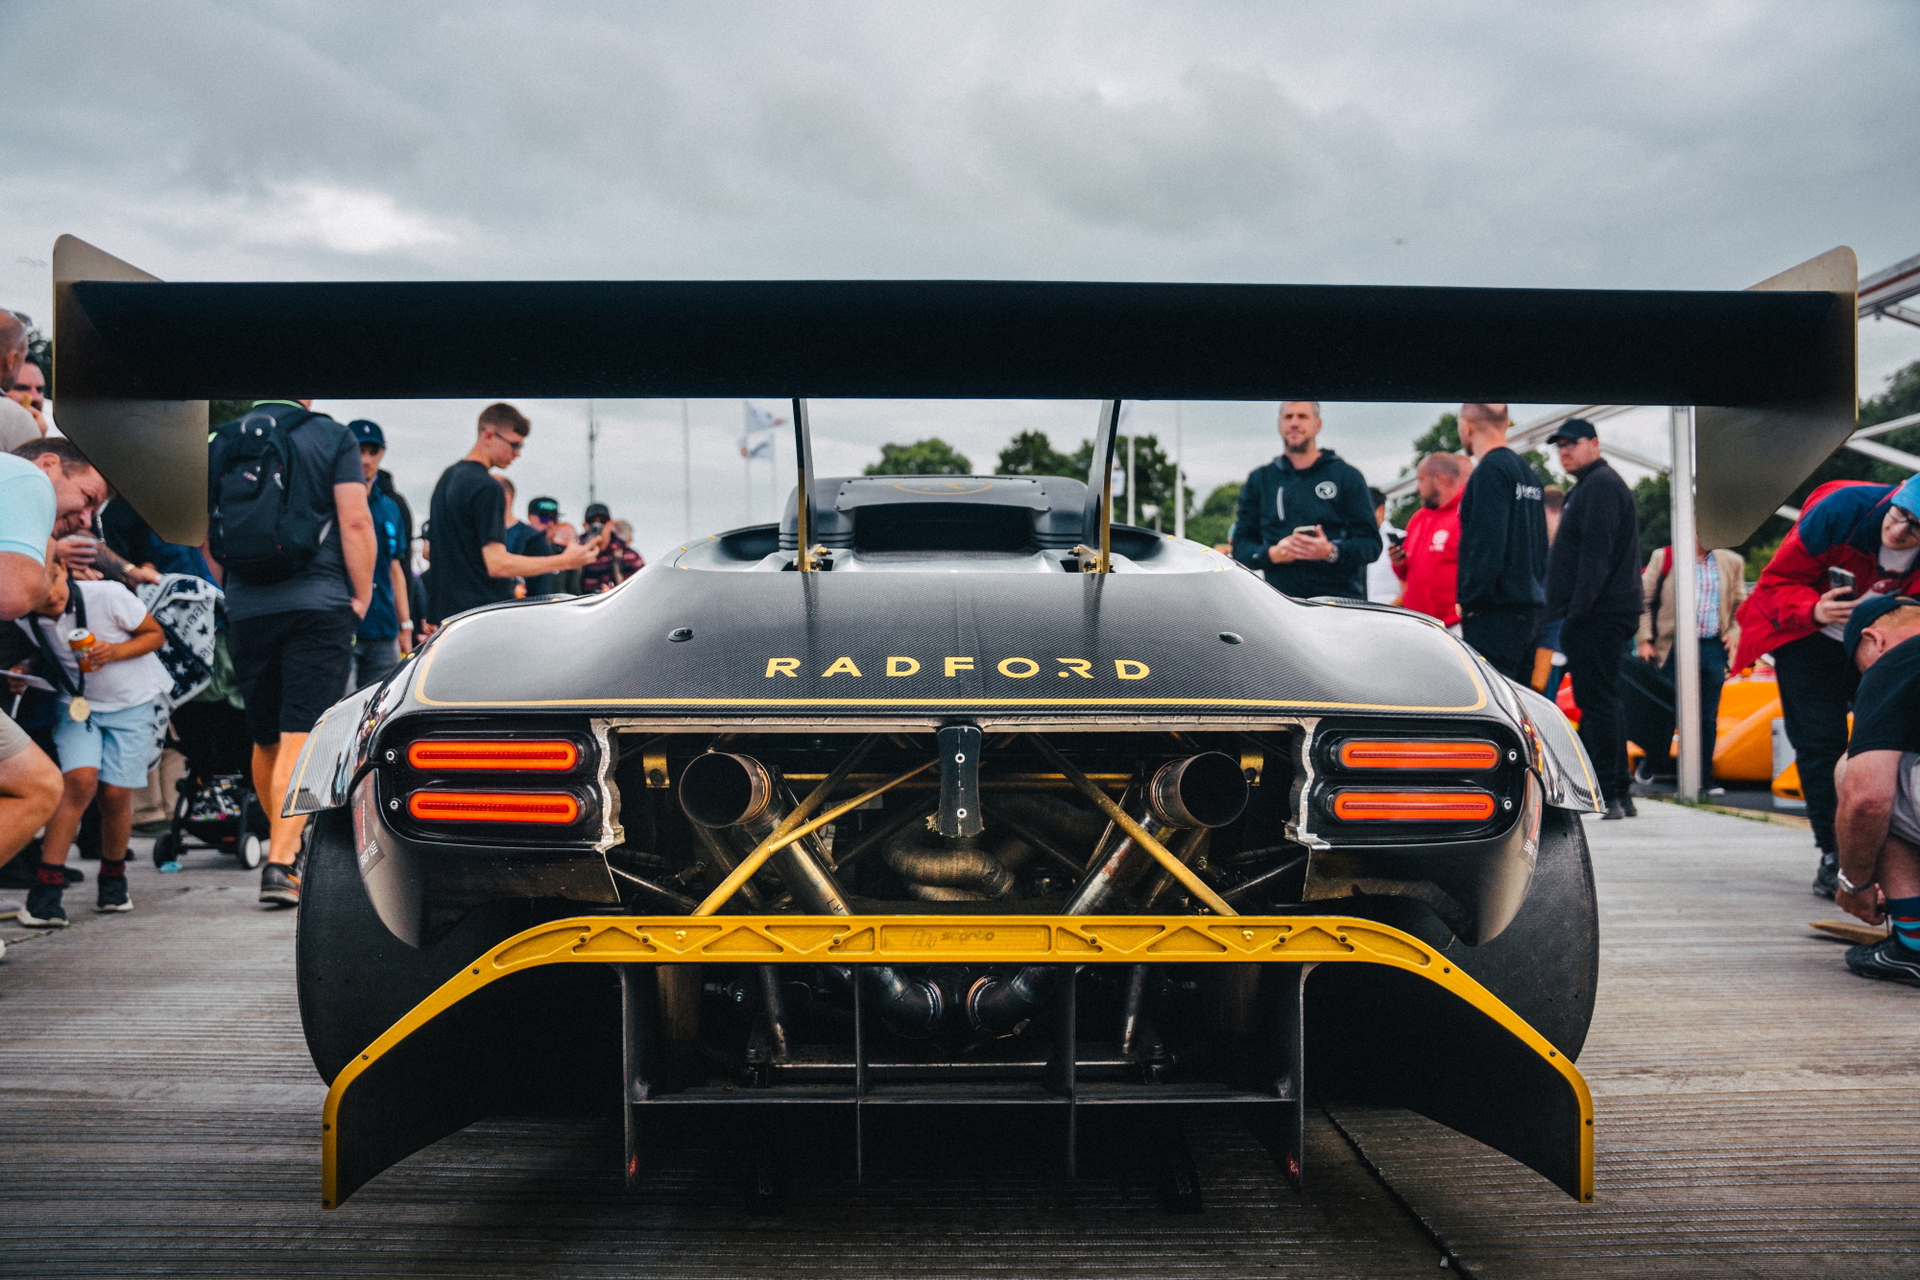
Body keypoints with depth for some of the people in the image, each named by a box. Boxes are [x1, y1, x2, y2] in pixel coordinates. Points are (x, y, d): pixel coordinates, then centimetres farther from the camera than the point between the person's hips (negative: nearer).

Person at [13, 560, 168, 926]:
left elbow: (156, 634, -8)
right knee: (80, 780, -20)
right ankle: (47, 889, -18)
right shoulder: (22, 618, -11)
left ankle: (113, 877, 21)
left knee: (115, 793, -7)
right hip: (77, 705, 1)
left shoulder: (108, 596, -22)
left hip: (130, 704, -1)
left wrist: (115, 651, -24)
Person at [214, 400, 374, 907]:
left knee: (265, 738, 15)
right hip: (319, 603, -4)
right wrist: (362, 595, 1)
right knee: (301, 737, -7)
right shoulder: (333, 436, -1)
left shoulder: (224, 440, 10)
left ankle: (285, 848, 29)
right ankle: (281, 862, -17)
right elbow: (355, 522, -7)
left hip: (245, 610, 4)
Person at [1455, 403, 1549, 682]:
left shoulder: (1490, 471, -11)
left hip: (1495, 614, -9)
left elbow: (1486, 546, -18)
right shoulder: (1528, 473, 18)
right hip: (1530, 606, 9)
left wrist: (1469, 600, -14)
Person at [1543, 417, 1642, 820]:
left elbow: (1596, 553, -19)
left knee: (1598, 703, -10)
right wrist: (1570, 613, 20)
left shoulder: (1599, 485, -10)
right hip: (1606, 616, 11)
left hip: (1597, 616, -11)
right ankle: (1619, 793, 17)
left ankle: (1607, 795, -10)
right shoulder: (1592, 486, 24)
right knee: (1601, 703, 13)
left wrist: (1579, 609, -23)